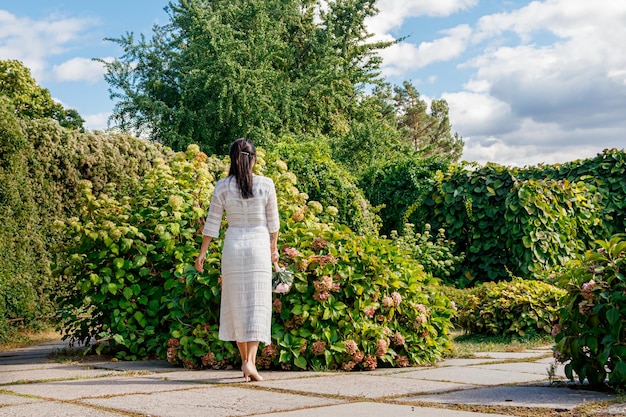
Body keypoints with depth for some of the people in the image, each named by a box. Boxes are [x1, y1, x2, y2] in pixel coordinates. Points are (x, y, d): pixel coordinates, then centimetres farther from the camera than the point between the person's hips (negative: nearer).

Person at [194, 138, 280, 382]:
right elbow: (273, 222, 4)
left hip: (233, 245, 1)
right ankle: (250, 360, -11)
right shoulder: (266, 184, -3)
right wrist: (273, 248, 17)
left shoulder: (222, 186, -2)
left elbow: (212, 223, -1)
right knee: (257, 304, 1)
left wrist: (202, 252, 8)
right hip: (258, 244, -1)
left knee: (237, 304, 10)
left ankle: (245, 361, 17)